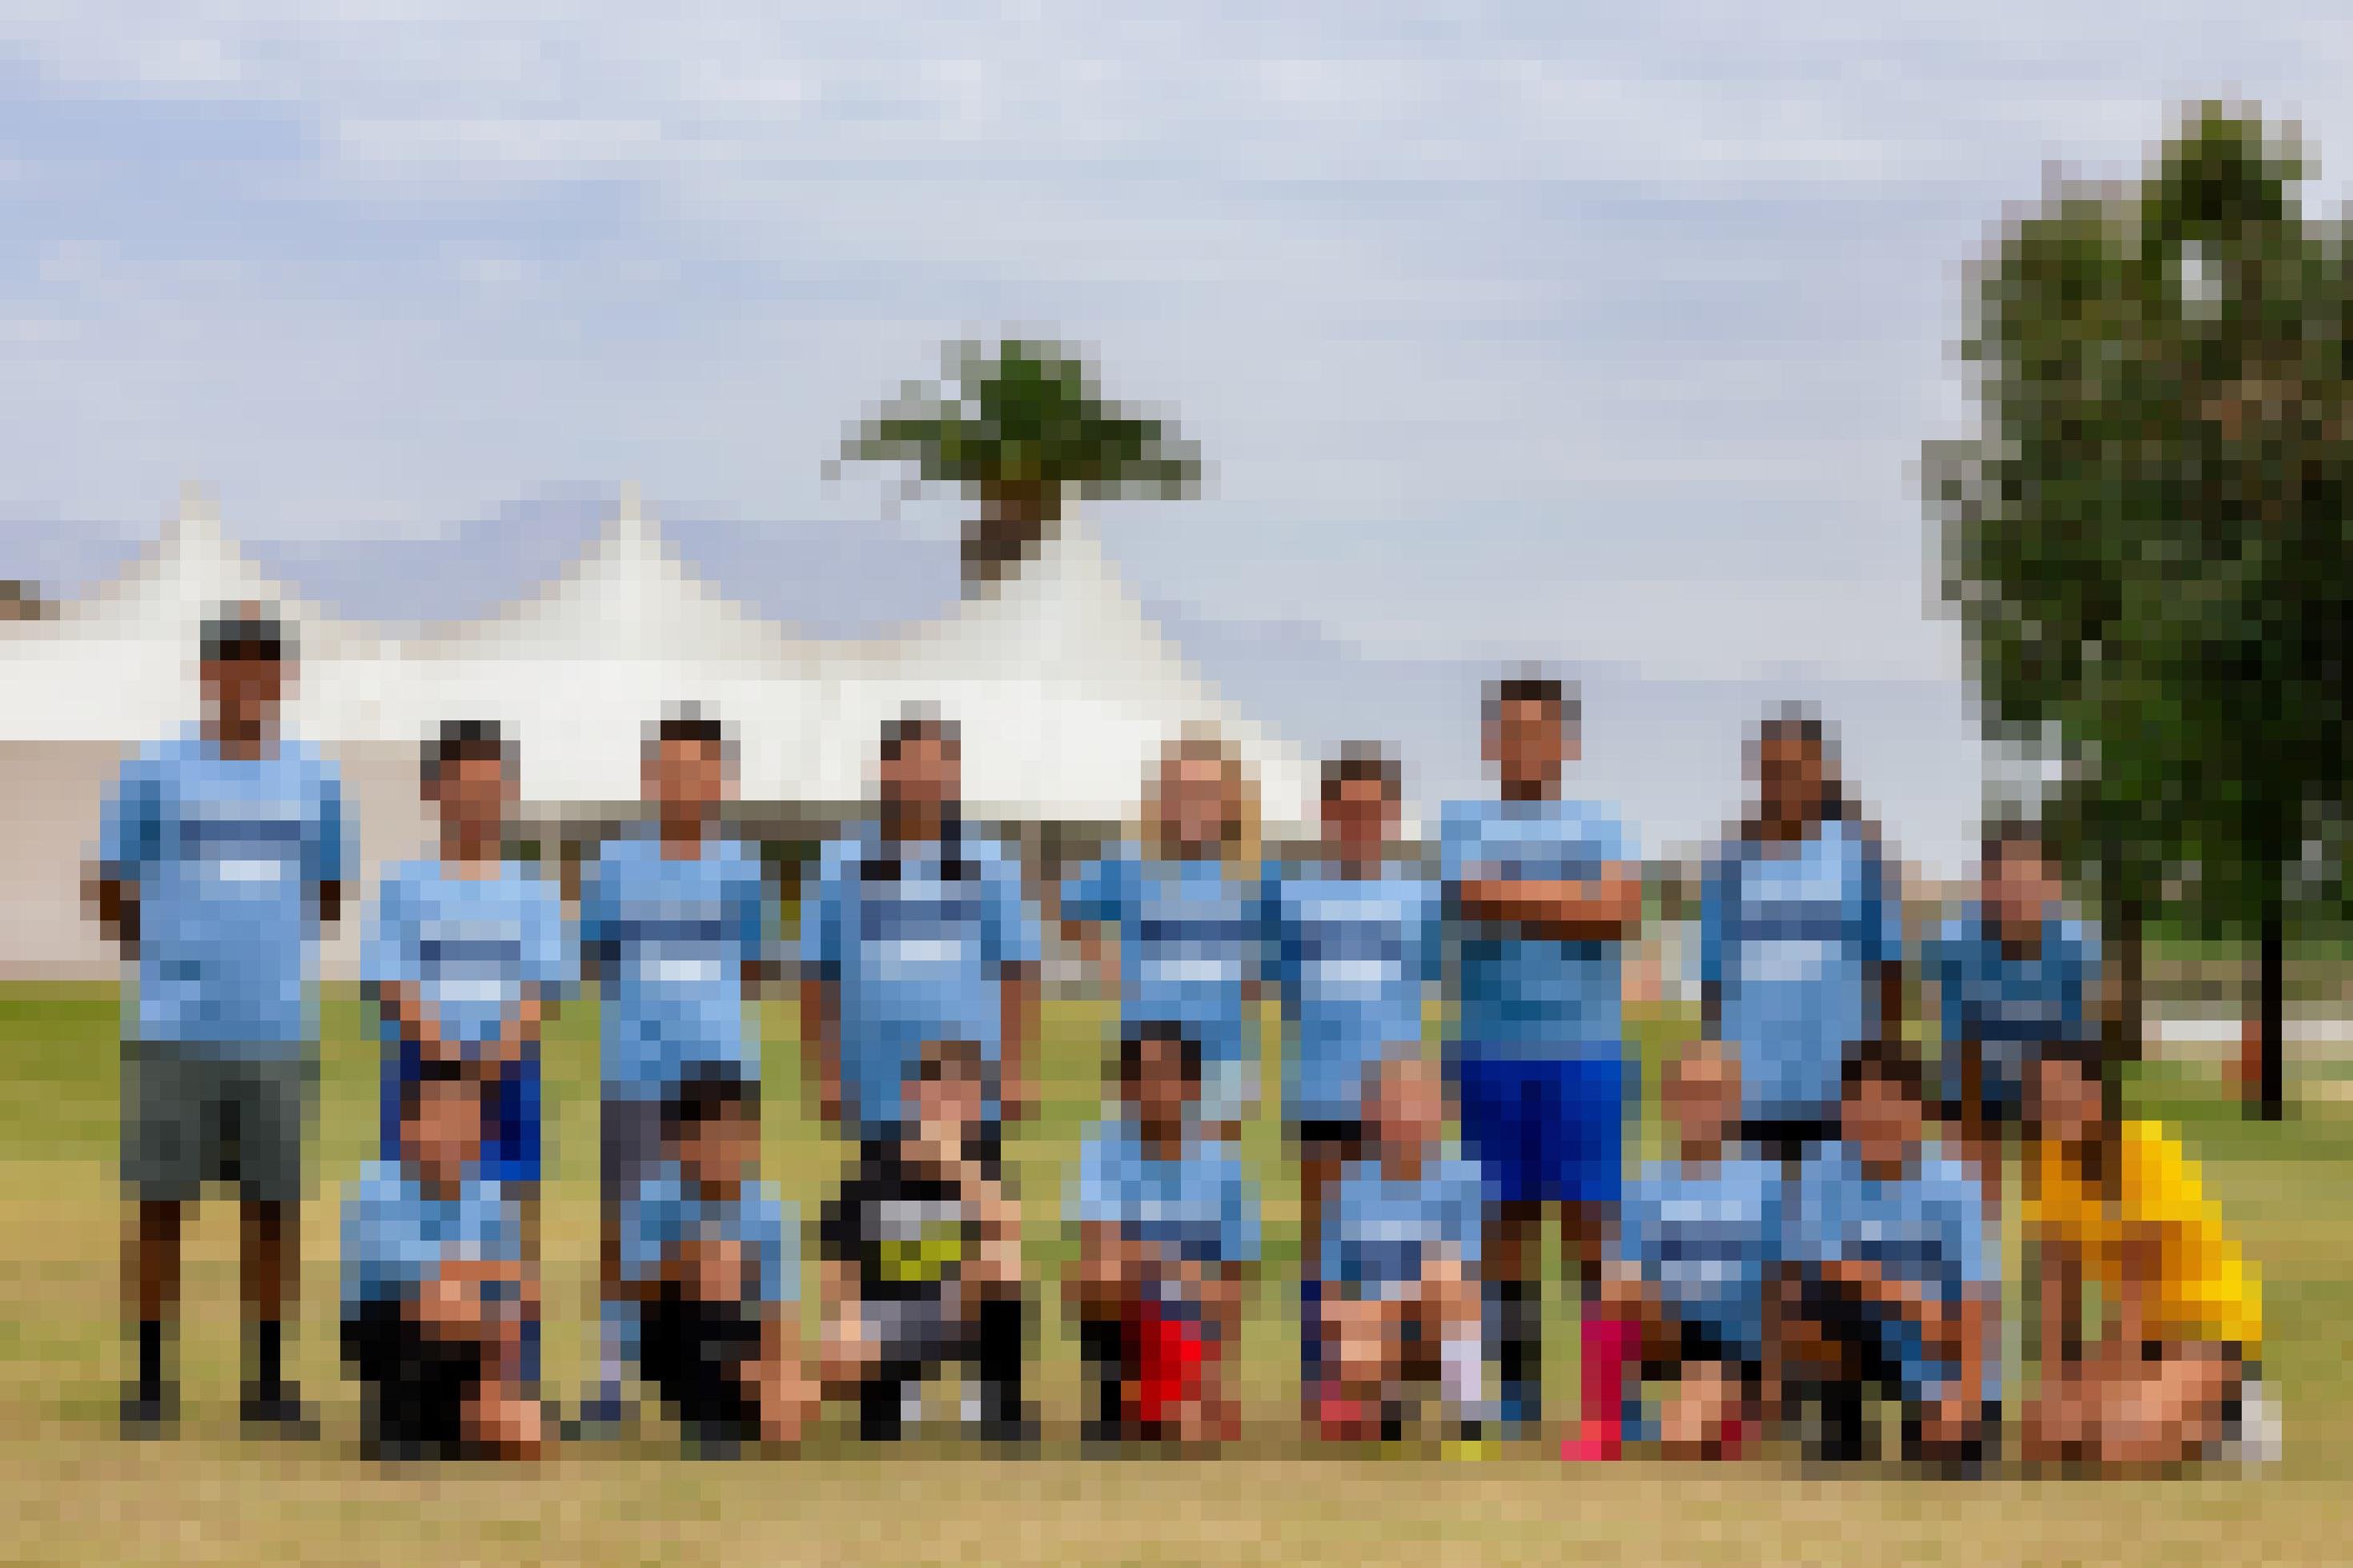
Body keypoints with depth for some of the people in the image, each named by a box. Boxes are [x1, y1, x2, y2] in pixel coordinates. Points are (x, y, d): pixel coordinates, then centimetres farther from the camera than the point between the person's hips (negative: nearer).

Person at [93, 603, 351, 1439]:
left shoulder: (312, 781, 8)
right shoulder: (155, 774, 0)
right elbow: (110, 892, 7)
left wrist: (269, 947, 13)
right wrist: (167, 953, 10)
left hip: (276, 1028, 2)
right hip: (174, 1027, -2)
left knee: (274, 1207, 4)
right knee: (160, 1202, 1)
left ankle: (268, 1380, 12)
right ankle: (149, 1378, 10)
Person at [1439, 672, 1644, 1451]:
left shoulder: (1599, 826, 9)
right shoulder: (1467, 824, 9)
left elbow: (1620, 911, -7)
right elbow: (1475, 897, -9)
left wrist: (1518, 901, -8)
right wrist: (1572, 900, -6)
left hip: (1583, 1044, -1)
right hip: (1492, 1044, 1)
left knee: (1589, 1213, -5)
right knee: (1507, 1218, 5)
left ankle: (1604, 1399, -5)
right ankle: (1515, 1394, 11)